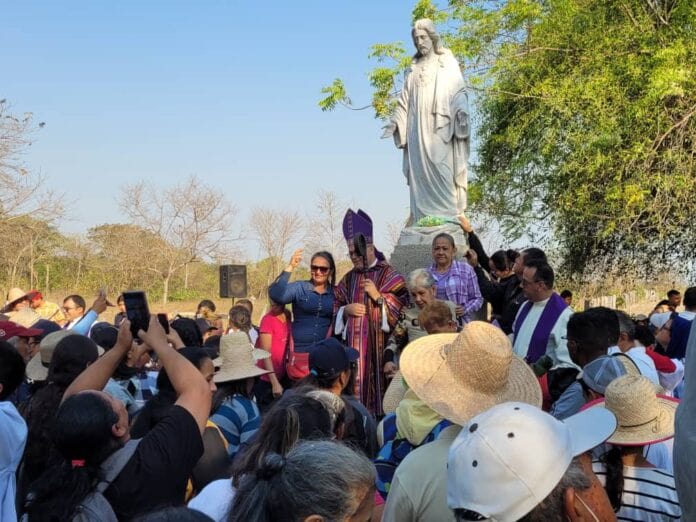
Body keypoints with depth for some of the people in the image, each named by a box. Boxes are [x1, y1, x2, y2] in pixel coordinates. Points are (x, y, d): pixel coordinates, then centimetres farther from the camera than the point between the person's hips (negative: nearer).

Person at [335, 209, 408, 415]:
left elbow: (400, 304, -6)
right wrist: (346, 310, -1)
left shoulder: (388, 274, 0)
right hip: (353, 341, 5)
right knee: (355, 382, 2)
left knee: (375, 380, -7)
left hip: (378, 341, -5)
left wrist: (378, 297, -17)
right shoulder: (349, 278, 17)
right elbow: (336, 305, 20)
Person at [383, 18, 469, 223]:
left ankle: (448, 218, -10)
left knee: (441, 173, -11)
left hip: (439, 129, -4)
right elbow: (405, 100, 17)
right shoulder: (413, 69, 18)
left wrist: (462, 111, -22)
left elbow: (458, 91, -4)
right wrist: (394, 123, 6)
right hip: (417, 130, 4)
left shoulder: (448, 63, 5)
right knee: (419, 174, 0)